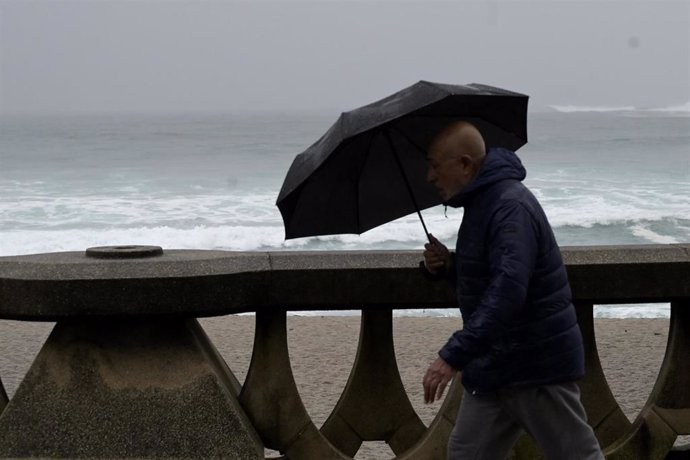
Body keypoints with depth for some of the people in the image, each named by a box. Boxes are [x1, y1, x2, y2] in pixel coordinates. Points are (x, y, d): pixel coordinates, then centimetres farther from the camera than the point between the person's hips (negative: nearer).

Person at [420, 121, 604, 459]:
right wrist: (444, 267, 0)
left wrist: (454, 355, -39)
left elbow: (507, 291, -34)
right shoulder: (479, 204, 12)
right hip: (492, 366, 10)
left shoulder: (511, 207, -22)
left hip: (538, 367, -10)